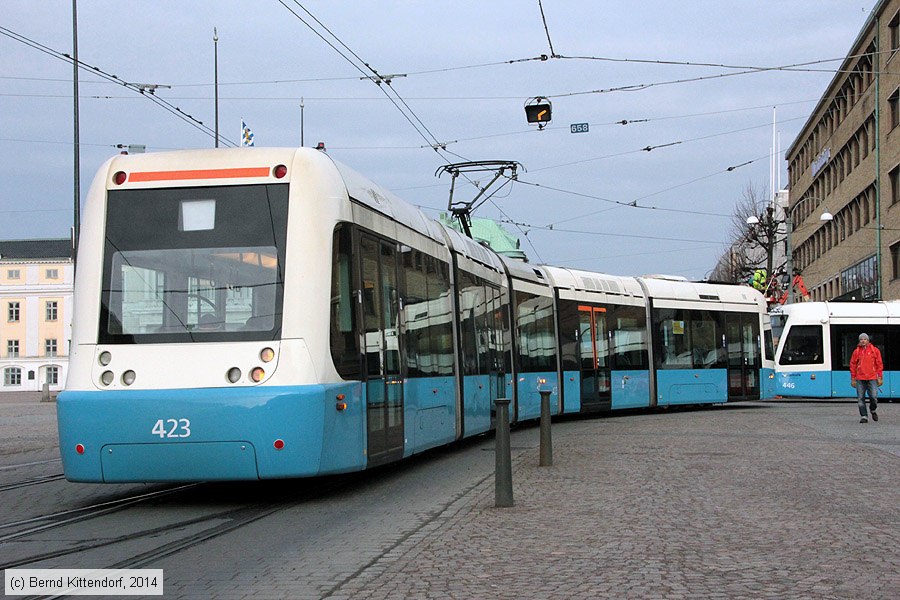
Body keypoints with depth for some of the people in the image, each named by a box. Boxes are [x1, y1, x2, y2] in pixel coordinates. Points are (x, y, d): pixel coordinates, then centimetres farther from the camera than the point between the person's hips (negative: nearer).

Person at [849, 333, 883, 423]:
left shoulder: (875, 350, 4)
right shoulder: (856, 351, 7)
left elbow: (879, 364, 6)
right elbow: (852, 365, 10)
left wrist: (880, 377, 1)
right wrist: (853, 378, 7)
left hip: (872, 378, -1)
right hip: (860, 379, 1)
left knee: (874, 397, -7)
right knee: (860, 398, 0)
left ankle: (873, 410, 22)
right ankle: (863, 416, 7)